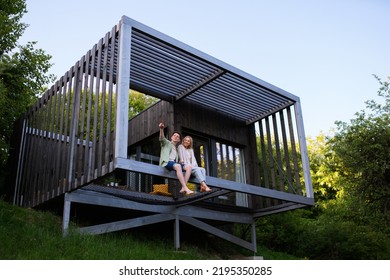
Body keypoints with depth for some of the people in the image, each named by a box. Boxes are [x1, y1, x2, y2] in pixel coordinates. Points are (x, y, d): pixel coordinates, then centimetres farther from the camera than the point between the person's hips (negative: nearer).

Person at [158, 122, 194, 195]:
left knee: (189, 167, -22)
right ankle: (186, 189, -46)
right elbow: (161, 138, -4)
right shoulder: (167, 143, 18)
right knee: (178, 166, -38)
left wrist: (181, 162, 7)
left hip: (174, 163, 6)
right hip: (167, 162, -6)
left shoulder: (177, 149, 34)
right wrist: (161, 129, -23)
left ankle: (183, 188, -32)